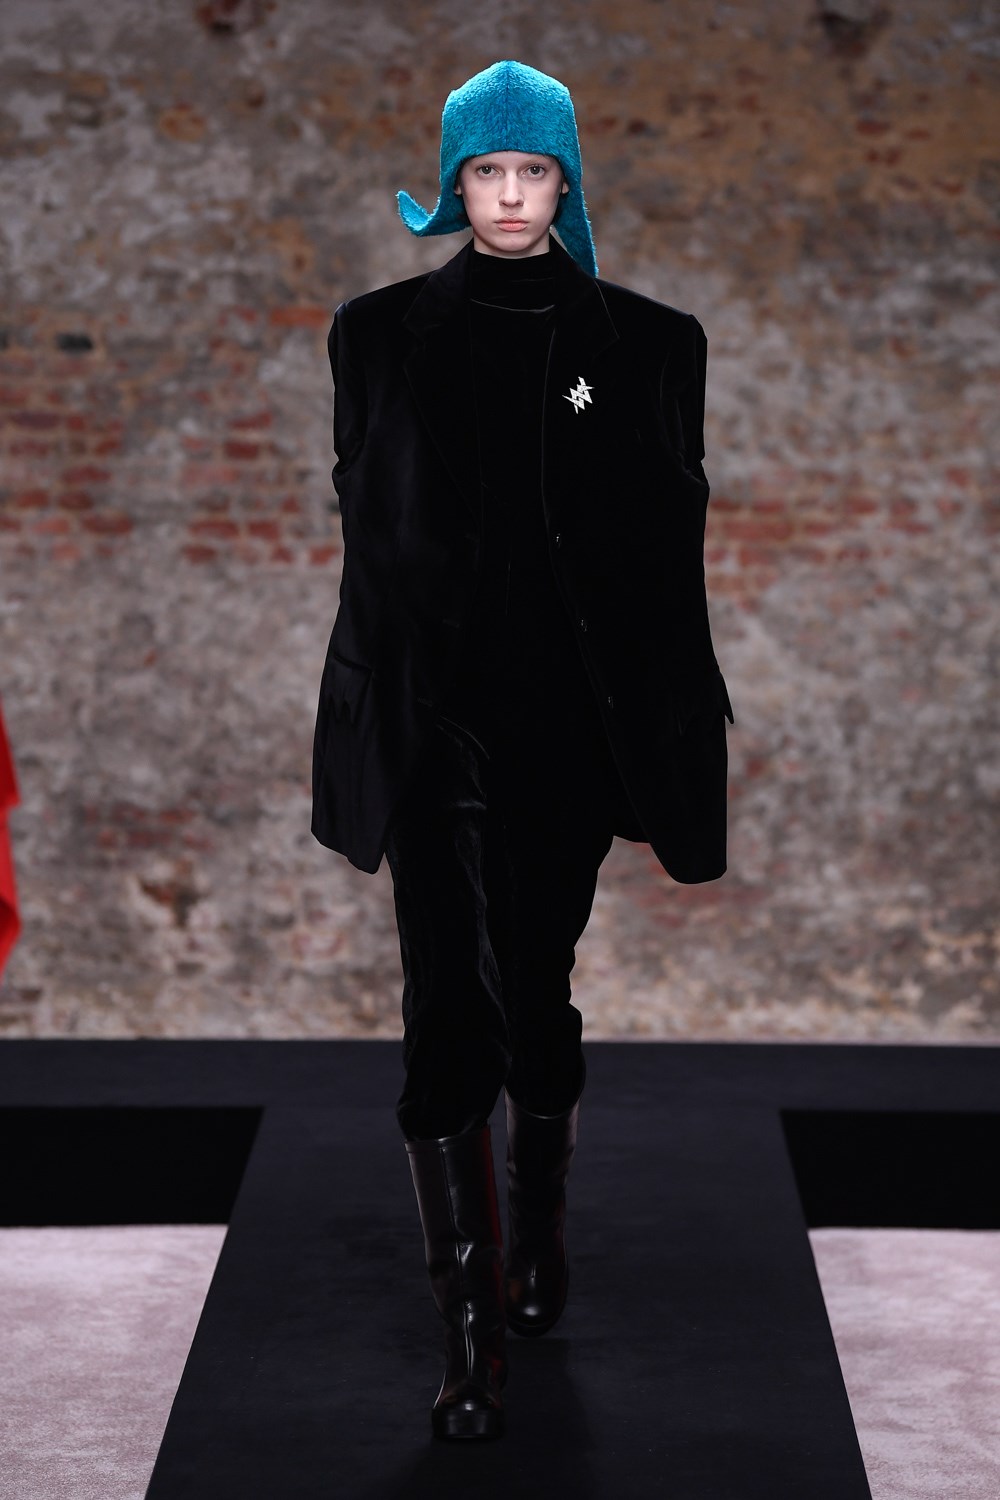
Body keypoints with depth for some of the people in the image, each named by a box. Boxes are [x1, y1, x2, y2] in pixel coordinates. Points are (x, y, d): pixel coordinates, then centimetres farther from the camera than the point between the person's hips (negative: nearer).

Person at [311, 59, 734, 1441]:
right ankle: (471, 1329, 1)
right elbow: (365, 532, 7)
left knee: (531, 993, 6)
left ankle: (540, 1237, 33)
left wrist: (675, 743, 0)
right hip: (430, 722, 0)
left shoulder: (644, 342, 4)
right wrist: (366, 725, 4)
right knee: (449, 1013, -3)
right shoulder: (382, 335, 6)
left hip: (568, 723, 0)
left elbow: (669, 547, 3)